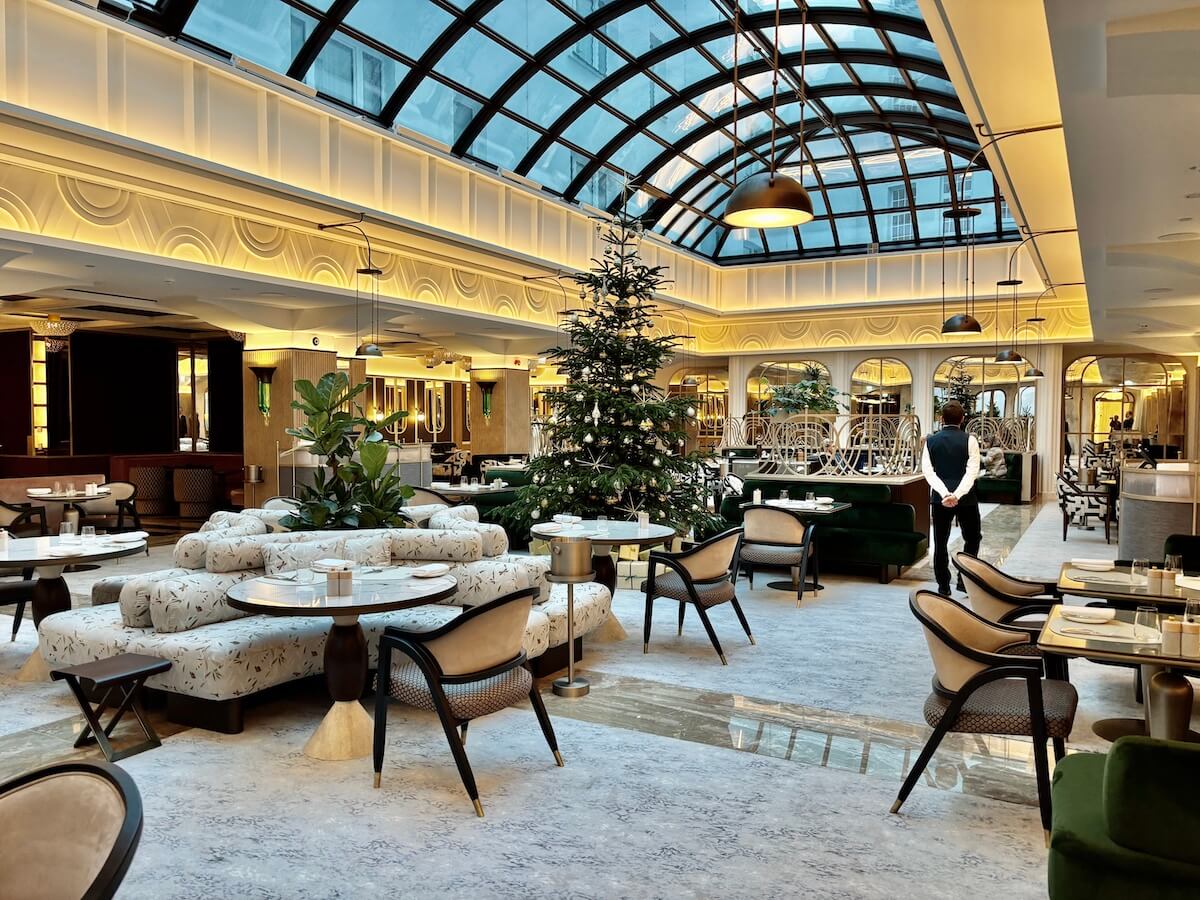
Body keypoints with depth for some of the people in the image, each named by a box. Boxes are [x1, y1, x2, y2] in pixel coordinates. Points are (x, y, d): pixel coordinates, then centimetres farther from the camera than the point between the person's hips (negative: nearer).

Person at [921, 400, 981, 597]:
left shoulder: (931, 440, 1)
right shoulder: (969, 440, -5)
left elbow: (927, 470, -9)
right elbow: (972, 471, -16)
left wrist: (944, 493, -17)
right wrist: (957, 494, -22)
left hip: (940, 498, 2)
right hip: (966, 498, -1)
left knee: (940, 542, 9)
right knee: (972, 538, 18)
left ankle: (943, 586, 11)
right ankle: (964, 578, 10)